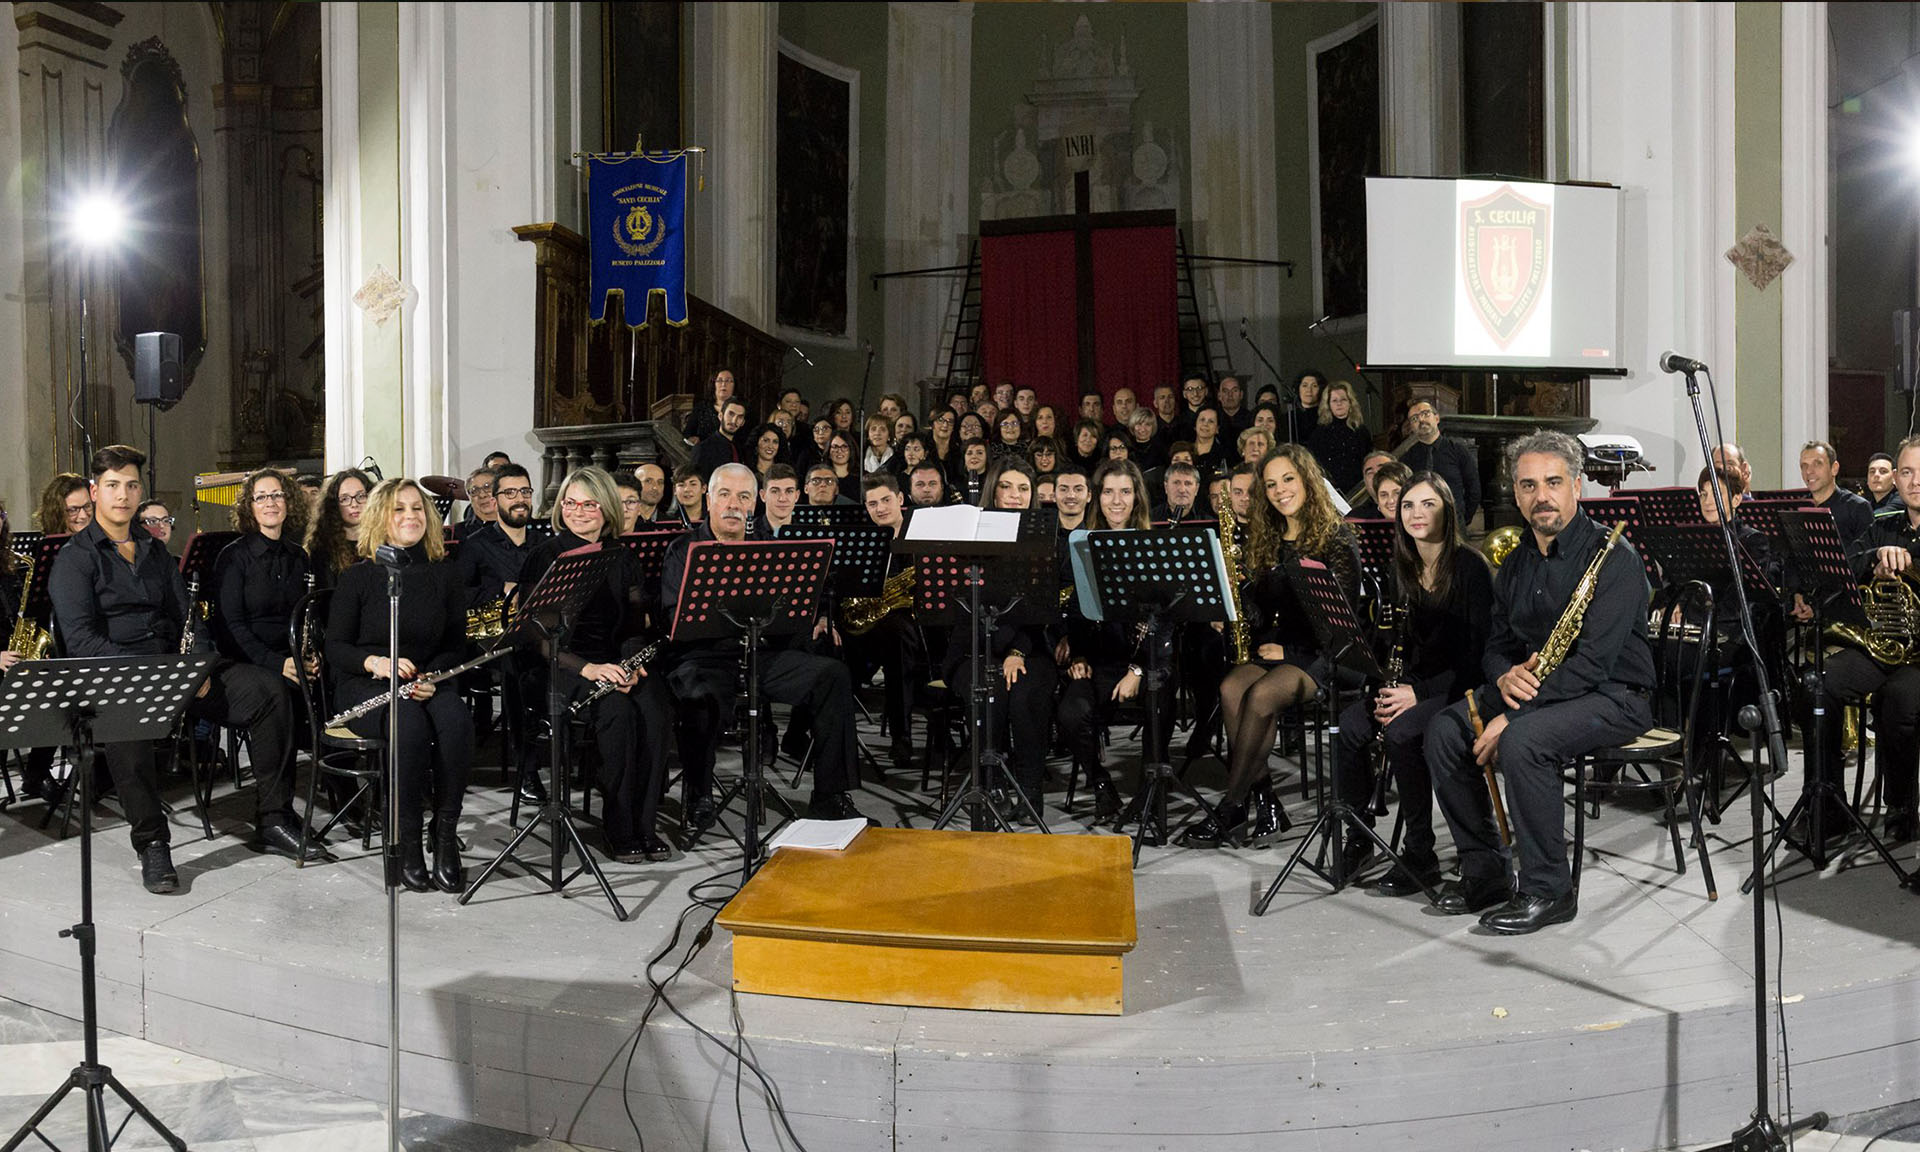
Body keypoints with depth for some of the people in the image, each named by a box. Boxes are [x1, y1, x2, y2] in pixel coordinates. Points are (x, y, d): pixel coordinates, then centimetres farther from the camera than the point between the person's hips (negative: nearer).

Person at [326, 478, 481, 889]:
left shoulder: (442, 574, 10)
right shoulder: (358, 577, 2)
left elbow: (456, 645, 10)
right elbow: (335, 647, 0)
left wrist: (432, 677, -11)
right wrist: (375, 662, -21)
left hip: (426, 682, 3)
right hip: (364, 685, -2)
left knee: (456, 717, -33)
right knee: (411, 723, -36)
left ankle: (445, 834, -23)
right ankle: (407, 843, -23)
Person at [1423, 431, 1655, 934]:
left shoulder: (1613, 556, -16)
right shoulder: (1517, 563, 10)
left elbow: (1593, 660, -24)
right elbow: (1496, 642, 15)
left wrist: (1513, 716, -28)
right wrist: (1504, 676, -12)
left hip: (1613, 694, -8)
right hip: (1532, 686, 8)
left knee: (1522, 741, -34)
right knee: (1444, 732, -10)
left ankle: (1547, 890, -18)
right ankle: (1484, 871, -1)